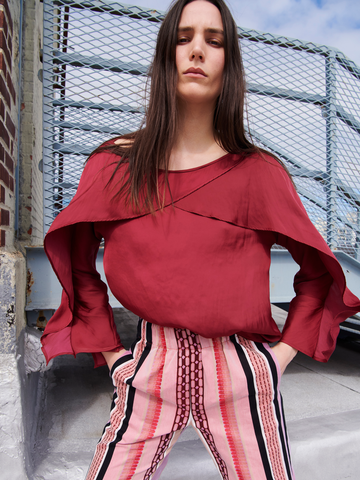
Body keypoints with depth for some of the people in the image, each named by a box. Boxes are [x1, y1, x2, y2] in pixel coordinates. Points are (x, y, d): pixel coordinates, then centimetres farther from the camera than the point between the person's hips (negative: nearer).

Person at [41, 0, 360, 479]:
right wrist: (110, 352, 4)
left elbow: (319, 274, 7)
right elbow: (79, 266, 9)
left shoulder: (260, 172, -3)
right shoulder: (114, 164, -1)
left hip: (241, 372, 0)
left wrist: (282, 353, 0)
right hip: (151, 369, 1)